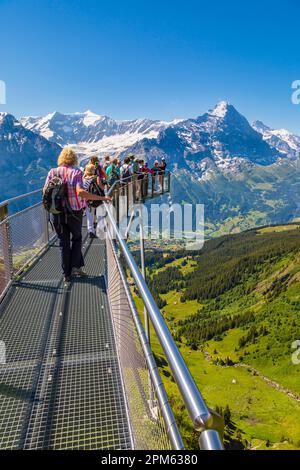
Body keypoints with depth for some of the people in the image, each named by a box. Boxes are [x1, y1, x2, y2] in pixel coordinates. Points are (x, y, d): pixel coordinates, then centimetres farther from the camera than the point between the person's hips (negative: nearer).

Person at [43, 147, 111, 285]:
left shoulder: (52, 172, -1)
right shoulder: (76, 172, -11)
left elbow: (45, 191, -2)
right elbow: (80, 192, -27)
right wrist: (101, 198, -26)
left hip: (57, 213, 3)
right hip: (74, 212, -2)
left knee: (64, 243, 14)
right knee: (77, 238, 22)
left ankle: (66, 274, 18)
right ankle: (75, 267, 15)